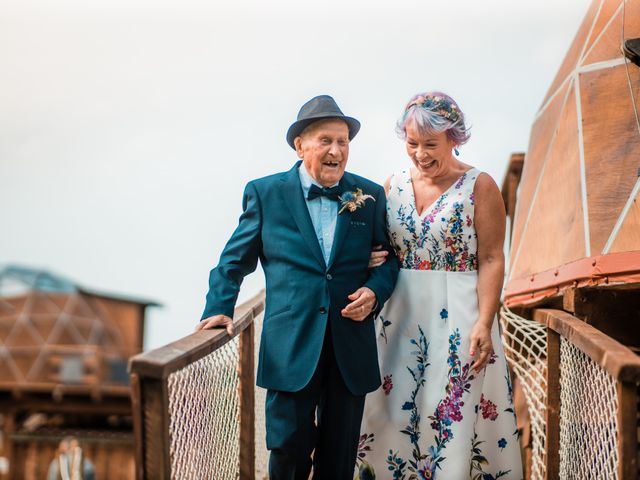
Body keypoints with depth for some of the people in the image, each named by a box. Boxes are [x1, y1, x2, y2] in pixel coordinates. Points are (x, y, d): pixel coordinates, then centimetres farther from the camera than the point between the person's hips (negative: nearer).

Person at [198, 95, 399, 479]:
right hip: (292, 346, -2)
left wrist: (375, 291, -6)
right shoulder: (265, 193, 2)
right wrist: (220, 308, -1)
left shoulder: (370, 196, 6)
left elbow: (390, 258, 12)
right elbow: (235, 260, 9)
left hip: (352, 348, 2)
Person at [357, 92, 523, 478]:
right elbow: (379, 246, 17)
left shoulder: (479, 186, -6)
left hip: (457, 316, -4)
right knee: (395, 412, 8)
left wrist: (484, 323, -18)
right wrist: (371, 258, -7)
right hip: (400, 315, 5)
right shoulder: (395, 185, 8)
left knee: (454, 415, -2)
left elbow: (491, 260, -9)